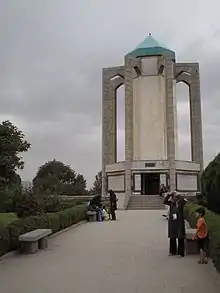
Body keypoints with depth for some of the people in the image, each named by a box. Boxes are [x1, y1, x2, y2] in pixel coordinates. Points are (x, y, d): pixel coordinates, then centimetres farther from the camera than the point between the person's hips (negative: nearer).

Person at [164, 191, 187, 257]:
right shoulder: (171, 203, 3)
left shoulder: (181, 202, -4)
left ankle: (181, 252, 8)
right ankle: (173, 251, 24)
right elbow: (165, 202, -10)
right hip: (172, 221, 3)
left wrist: (178, 195, -20)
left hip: (179, 221, -3)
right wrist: (168, 195, -15)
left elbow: (184, 201, -26)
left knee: (180, 237, -2)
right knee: (172, 237, 11)